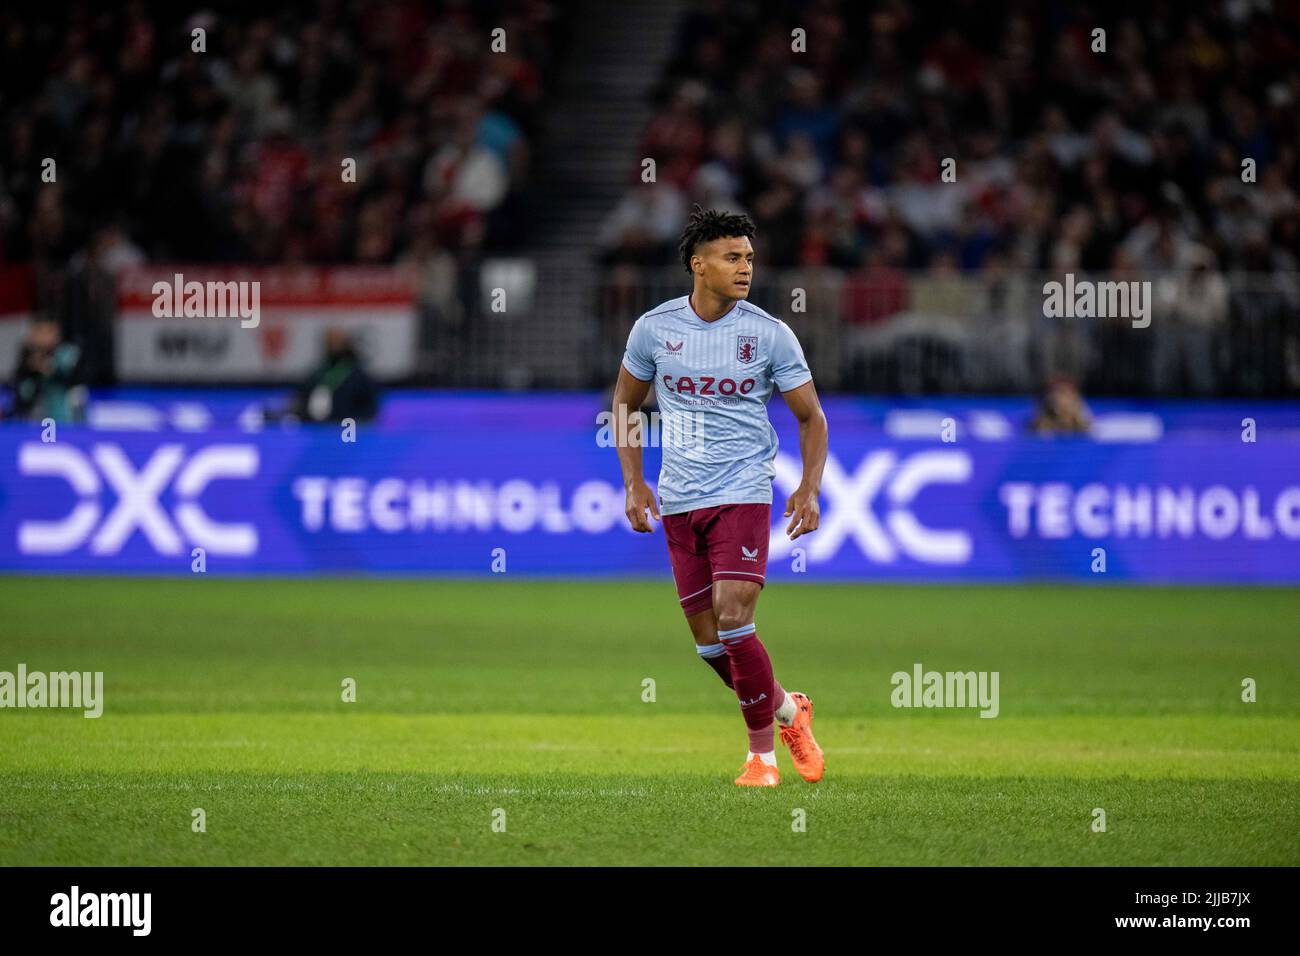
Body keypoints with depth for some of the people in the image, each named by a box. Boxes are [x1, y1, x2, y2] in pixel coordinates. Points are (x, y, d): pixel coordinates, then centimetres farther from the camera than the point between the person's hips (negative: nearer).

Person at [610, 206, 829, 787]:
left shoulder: (770, 335, -3)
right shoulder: (654, 328, 1)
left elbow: (810, 416, 6)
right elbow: (626, 402, 15)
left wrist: (810, 488, -8)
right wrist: (634, 483, 6)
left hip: (743, 493, -3)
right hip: (678, 500, 3)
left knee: (733, 620, -16)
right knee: (706, 638, 4)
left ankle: (762, 751, -1)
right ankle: (786, 710, 29)